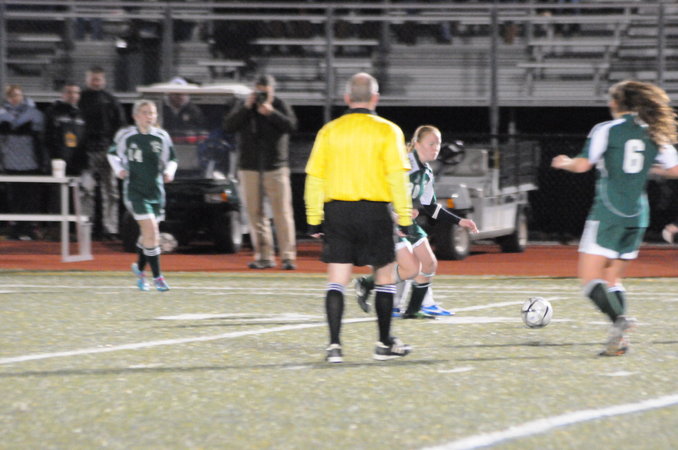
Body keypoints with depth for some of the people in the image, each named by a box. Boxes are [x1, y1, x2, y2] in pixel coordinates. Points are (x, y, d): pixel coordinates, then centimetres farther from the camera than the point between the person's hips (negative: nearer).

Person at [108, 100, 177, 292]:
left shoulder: (162, 137, 2)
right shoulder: (125, 135, -4)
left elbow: (171, 159, 13)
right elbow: (113, 153, 12)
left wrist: (169, 172, -7)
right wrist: (119, 169, -4)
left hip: (156, 189, 4)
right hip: (135, 190, -4)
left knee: (148, 233, 13)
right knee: (151, 228, -16)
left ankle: (140, 268, 39)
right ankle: (157, 277, -11)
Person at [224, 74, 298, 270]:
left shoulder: (280, 106, 4)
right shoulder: (243, 107, 9)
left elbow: (291, 125, -11)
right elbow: (228, 126, -5)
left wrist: (271, 112, -20)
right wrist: (246, 108, -13)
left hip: (276, 167, -2)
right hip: (250, 168, 2)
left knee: (282, 212, -8)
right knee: (255, 213, 0)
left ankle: (288, 256, -9)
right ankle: (264, 256, 4)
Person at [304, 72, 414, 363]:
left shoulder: (329, 131, 6)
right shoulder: (387, 131, -2)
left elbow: (314, 177, 4)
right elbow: (397, 177, -7)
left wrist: (314, 219, 8)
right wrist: (404, 218, -3)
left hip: (336, 211, 2)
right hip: (374, 211, -2)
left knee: (336, 281, 1)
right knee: (385, 277, 12)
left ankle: (334, 345, -9)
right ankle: (384, 344, 17)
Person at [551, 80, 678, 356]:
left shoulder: (606, 130, -6)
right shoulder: (654, 134, 8)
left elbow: (582, 165, -12)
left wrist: (563, 162, 9)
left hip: (608, 212, -6)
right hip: (638, 215, 6)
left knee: (590, 278, -7)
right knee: (613, 279, 15)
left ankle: (619, 319, -31)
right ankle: (619, 339, 1)